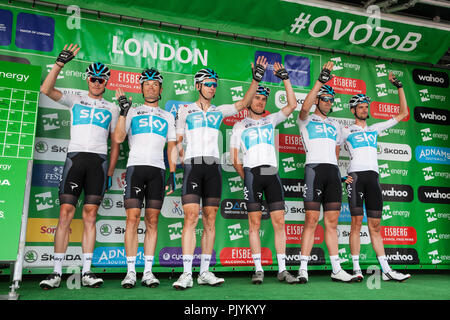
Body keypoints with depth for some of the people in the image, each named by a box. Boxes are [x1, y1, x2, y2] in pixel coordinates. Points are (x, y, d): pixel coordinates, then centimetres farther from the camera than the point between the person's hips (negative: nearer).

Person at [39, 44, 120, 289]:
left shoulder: (111, 108, 18)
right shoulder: (75, 101, 17)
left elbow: (115, 143, 14)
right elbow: (46, 90, 2)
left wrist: (110, 173, 7)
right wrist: (61, 62, -2)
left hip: (99, 160, 1)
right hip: (75, 156, 0)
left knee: (90, 216, -1)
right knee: (65, 213, -6)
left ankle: (86, 272, 3)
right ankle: (57, 273, 0)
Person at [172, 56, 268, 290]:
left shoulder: (219, 111, 18)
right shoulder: (184, 110, 12)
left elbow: (244, 102, 11)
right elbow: (177, 141, 11)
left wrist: (256, 80, 2)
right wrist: (180, 160, -2)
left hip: (213, 167, 3)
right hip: (193, 165, -3)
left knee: (210, 220, 2)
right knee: (191, 217, -13)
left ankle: (204, 272, 9)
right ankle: (186, 274, -10)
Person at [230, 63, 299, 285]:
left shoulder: (270, 120, 21)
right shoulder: (240, 126, 14)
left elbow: (292, 105, 11)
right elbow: (234, 158, 12)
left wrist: (285, 78, 9)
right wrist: (245, 177, 6)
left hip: (272, 174, 2)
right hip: (252, 173, -2)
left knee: (279, 221, -2)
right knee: (254, 223, -2)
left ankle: (282, 269, 4)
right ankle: (258, 269, 5)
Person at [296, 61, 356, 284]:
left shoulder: (335, 125, 24)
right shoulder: (306, 120, 7)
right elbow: (305, 108, -16)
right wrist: (320, 80, -18)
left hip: (333, 171, 5)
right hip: (313, 168, -5)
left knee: (332, 222, 5)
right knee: (311, 220, -9)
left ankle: (336, 270, 10)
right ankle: (303, 269, -4)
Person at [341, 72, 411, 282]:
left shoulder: (375, 129, 23)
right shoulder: (346, 131, 12)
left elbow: (403, 113, 26)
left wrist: (399, 87, 22)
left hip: (373, 176, 4)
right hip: (355, 176, -4)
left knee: (375, 225, 4)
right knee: (357, 222, -8)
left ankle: (386, 270, 5)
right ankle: (356, 269, -3)